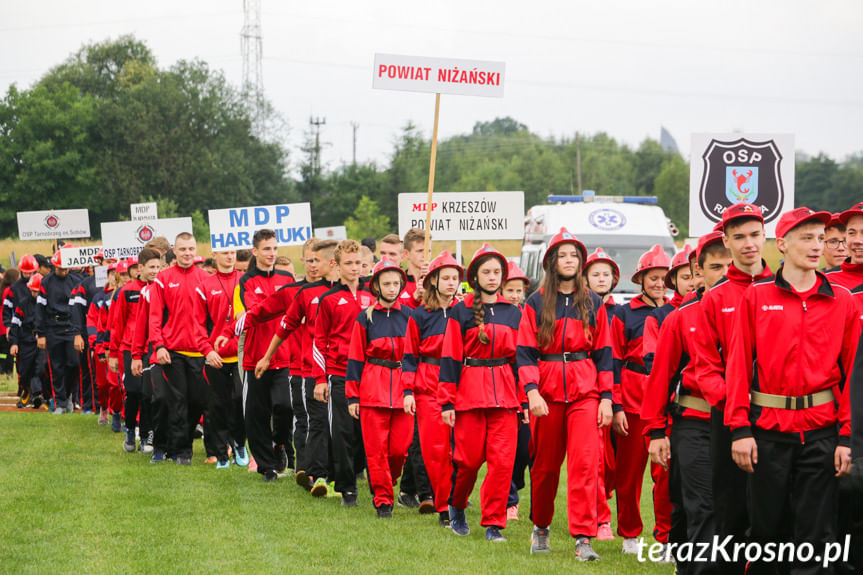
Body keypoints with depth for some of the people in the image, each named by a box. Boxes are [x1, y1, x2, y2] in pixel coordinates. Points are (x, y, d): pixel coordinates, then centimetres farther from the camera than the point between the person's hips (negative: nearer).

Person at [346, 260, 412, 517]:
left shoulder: (409, 316, 7)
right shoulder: (365, 318, 3)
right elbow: (355, 358, 4)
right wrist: (352, 396, 0)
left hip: (404, 388, 1)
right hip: (373, 388, -1)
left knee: (400, 448, -1)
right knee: (376, 448, -2)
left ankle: (384, 484, 25)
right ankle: (383, 499, 6)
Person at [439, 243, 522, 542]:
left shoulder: (513, 312, 11)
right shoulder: (462, 311, 2)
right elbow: (450, 358, -1)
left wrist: (525, 400, 9)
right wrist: (447, 402, -6)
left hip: (505, 392, 3)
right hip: (470, 391, -2)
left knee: (502, 460, -5)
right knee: (468, 459, -1)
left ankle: (494, 523, 4)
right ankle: (456, 506, 27)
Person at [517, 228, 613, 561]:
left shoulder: (593, 304, 7)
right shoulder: (536, 304, 4)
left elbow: (604, 352, 7)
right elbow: (525, 352, -1)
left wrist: (606, 397, -1)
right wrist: (532, 392, -14)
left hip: (585, 391, 0)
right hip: (547, 391, 0)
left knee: (585, 462, -12)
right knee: (545, 465, 10)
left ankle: (583, 539, -13)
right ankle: (540, 527, 31)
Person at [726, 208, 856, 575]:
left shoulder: (842, 301, 6)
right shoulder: (756, 297, 4)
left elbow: (852, 370, 4)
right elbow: (738, 364, 1)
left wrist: (847, 437, -4)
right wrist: (739, 429, -8)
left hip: (821, 431, 0)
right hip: (768, 429, 0)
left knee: (816, 534, 1)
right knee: (766, 526, 6)